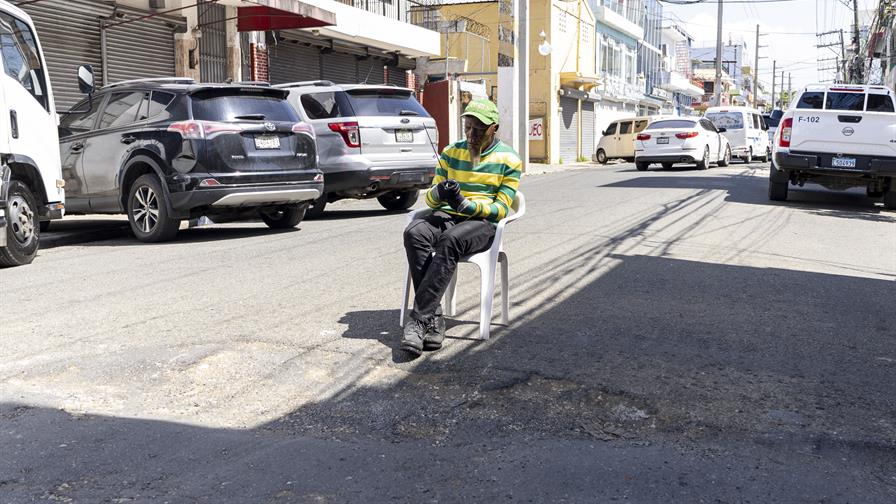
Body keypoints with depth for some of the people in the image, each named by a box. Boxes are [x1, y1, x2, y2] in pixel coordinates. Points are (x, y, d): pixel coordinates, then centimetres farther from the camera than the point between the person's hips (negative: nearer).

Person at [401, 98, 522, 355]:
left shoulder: (508, 159, 4)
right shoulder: (451, 152, 16)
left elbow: (502, 208, -4)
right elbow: (431, 198, 14)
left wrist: (465, 204, -21)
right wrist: (438, 193, -12)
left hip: (484, 223, -4)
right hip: (446, 216, 4)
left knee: (450, 241, -38)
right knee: (414, 233, -31)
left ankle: (419, 319, -36)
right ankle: (433, 317, -34)